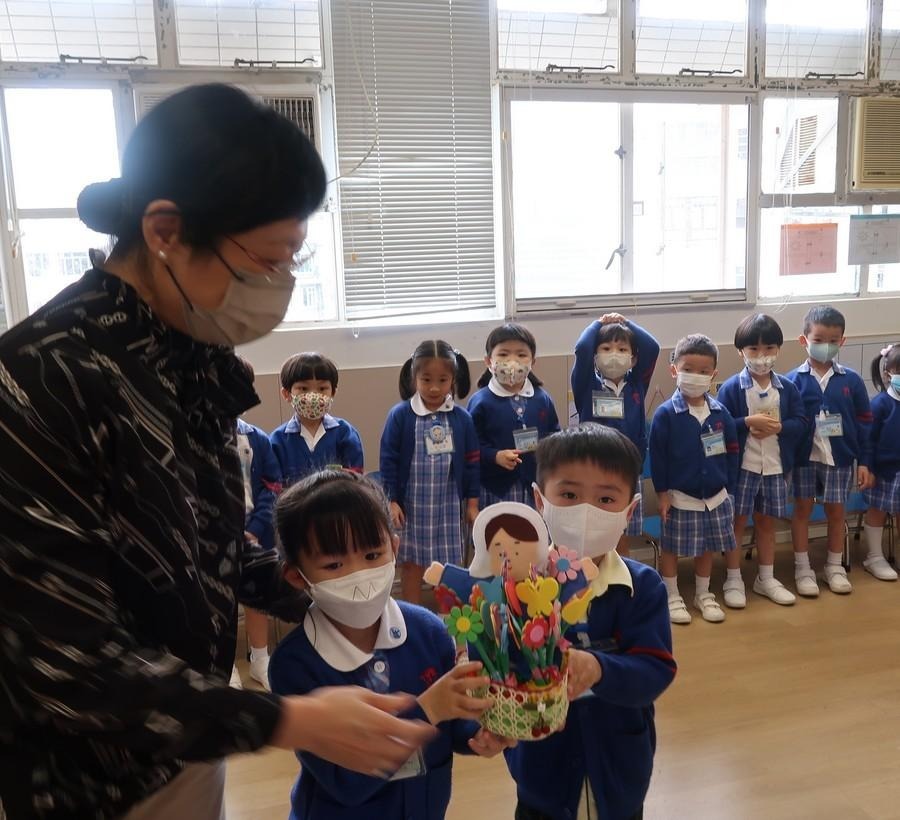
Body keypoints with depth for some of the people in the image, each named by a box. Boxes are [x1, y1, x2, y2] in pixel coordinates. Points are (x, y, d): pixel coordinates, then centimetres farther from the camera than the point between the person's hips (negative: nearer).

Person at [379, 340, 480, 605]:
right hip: (411, 503, -1)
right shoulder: (399, 415, -9)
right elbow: (388, 460, -5)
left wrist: (472, 503, 5)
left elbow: (471, 463, 3)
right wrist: (392, 501, -7)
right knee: (411, 564, 12)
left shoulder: (461, 418, -4)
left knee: (451, 565, 8)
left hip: (448, 504, 1)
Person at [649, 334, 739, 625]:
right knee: (671, 548, 8)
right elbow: (657, 457, -10)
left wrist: (729, 489, 5)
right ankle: (672, 597, 24)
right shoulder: (666, 414, -14)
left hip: (715, 496, 4)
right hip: (679, 497, -3)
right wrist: (663, 492, -10)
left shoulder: (720, 413, -3)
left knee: (707, 547, 16)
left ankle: (703, 595, 34)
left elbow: (731, 453, 5)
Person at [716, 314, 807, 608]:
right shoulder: (731, 387, -10)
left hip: (775, 467, 4)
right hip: (741, 466, -3)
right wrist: (748, 422, -24)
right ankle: (733, 580, 19)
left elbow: (801, 423, 0)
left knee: (767, 523, 16)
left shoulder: (787, 387, 1)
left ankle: (766, 579, 29)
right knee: (737, 522, 6)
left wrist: (778, 427, -17)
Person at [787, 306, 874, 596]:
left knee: (836, 510, 12)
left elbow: (864, 423, 2)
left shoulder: (851, 380, -3)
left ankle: (835, 567, 29)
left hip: (840, 458, 2)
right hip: (804, 458, -1)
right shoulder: (793, 380, -9)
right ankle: (802, 569, 21)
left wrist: (864, 461, 0)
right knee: (802, 509, 9)